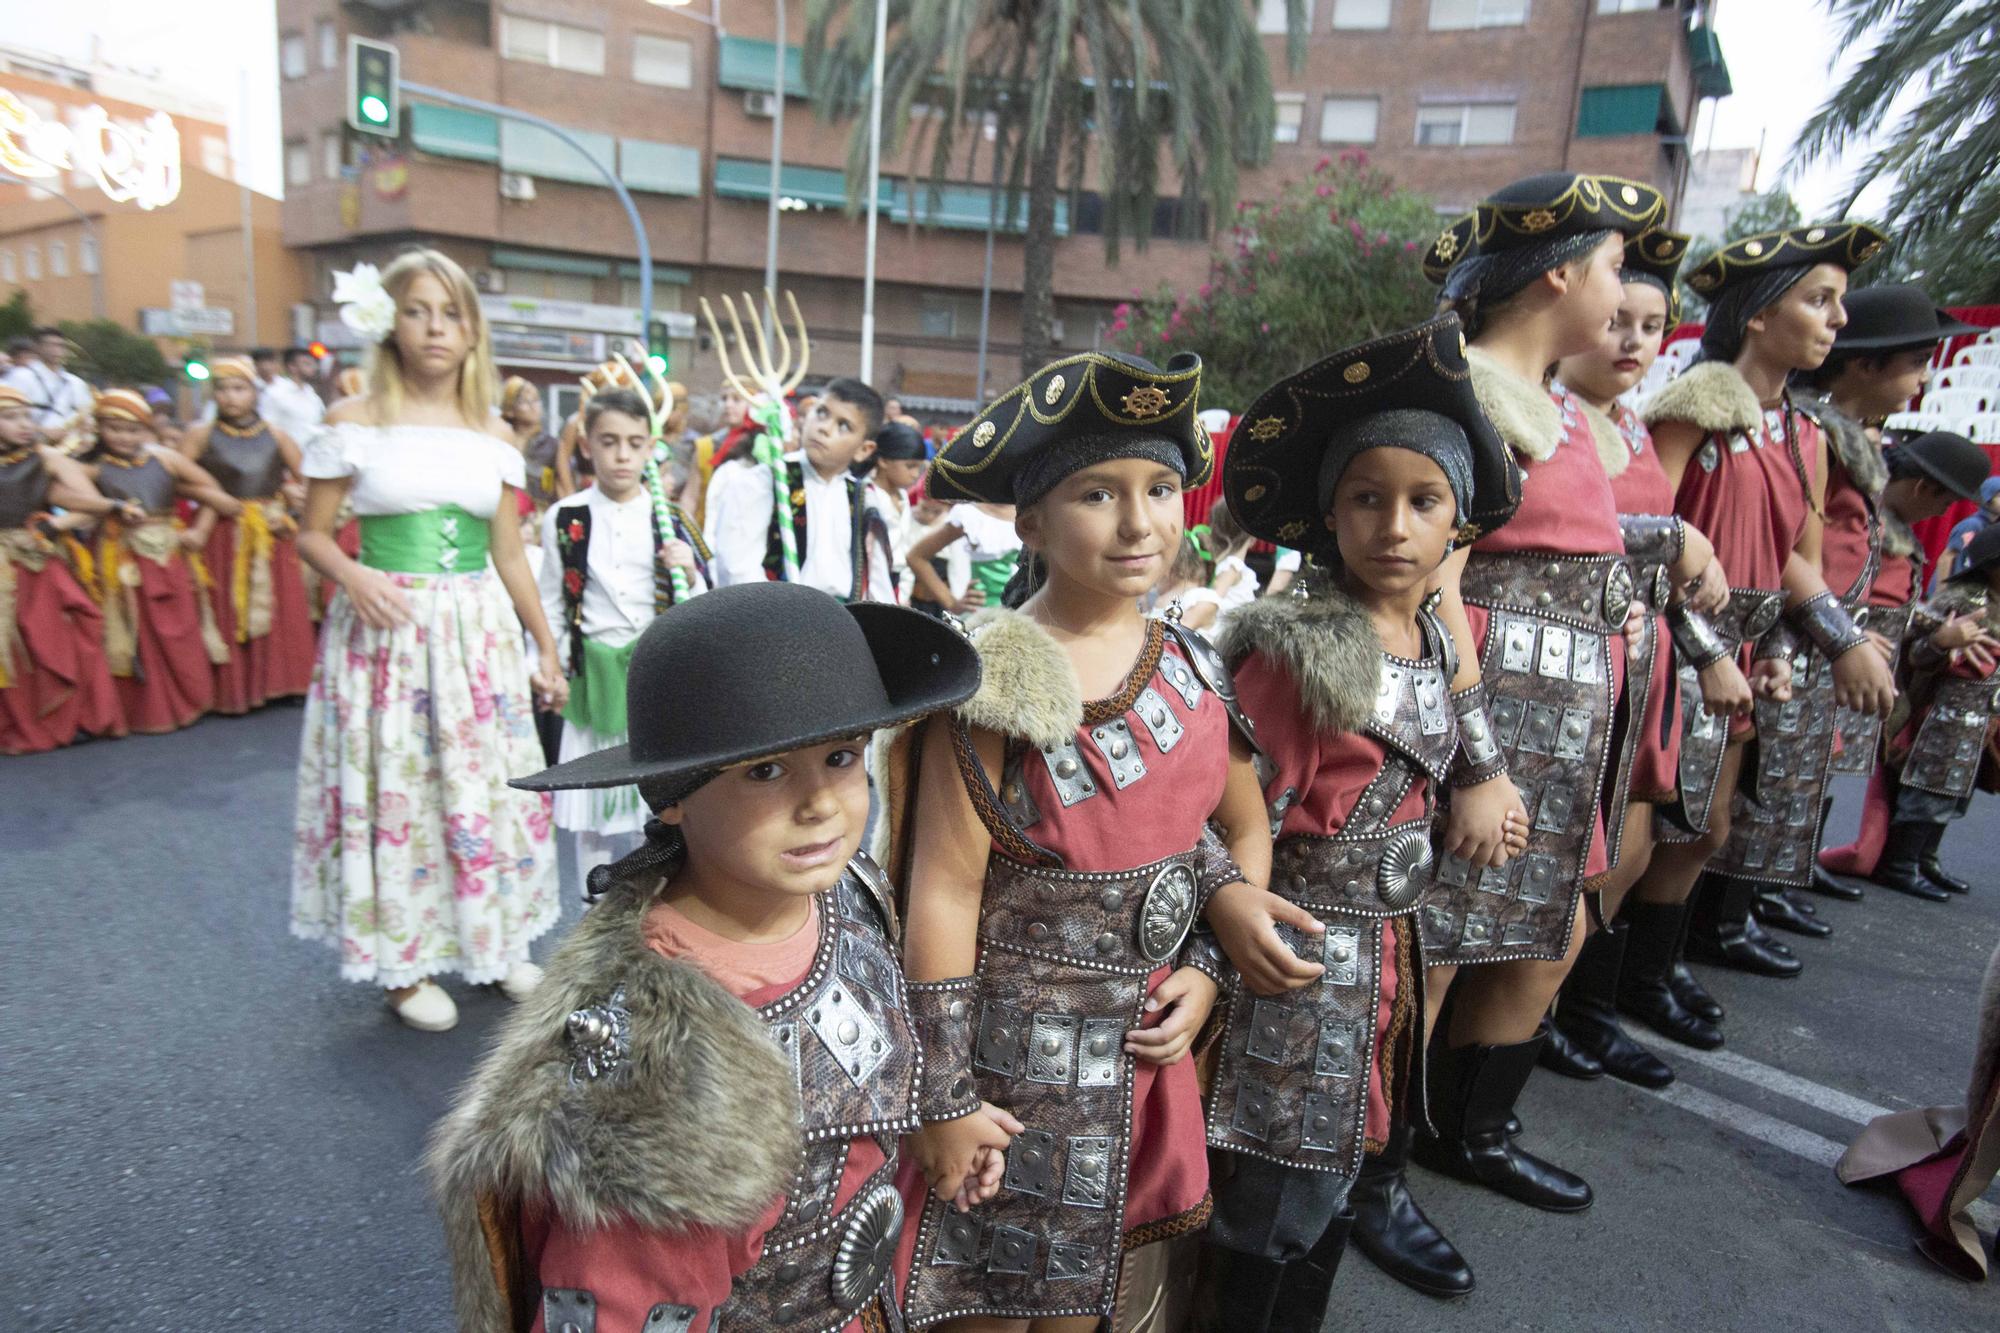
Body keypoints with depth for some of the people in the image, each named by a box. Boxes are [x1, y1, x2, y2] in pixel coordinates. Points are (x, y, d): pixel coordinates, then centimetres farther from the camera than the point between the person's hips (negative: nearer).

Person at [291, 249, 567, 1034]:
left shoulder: (493, 435, 6)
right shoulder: (355, 424, -1)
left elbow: (509, 555, 10)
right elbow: (313, 534, 3)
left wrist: (547, 648, 10)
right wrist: (351, 575, -19)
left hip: (478, 634, 3)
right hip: (385, 631, -2)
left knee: (488, 787, 8)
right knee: (393, 792, 5)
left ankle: (495, 943, 26)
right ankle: (404, 962, 22)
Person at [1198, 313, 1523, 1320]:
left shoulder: (1436, 637, 3)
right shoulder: (1294, 653, -20)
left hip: (1400, 943, 7)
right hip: (1311, 958, -7)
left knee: (1352, 1148, 25)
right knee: (1281, 1213, 5)